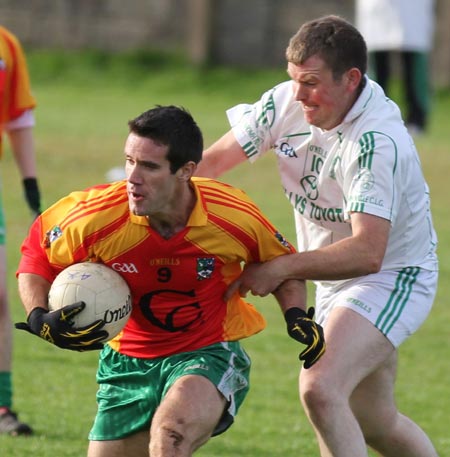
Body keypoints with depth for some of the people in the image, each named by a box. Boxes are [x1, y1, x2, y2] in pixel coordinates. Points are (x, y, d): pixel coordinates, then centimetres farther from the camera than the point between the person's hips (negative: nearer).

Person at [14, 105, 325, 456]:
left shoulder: (233, 215, -19)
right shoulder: (98, 215, -20)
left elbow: (283, 264, 3)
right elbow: (37, 256, -1)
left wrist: (297, 316, -13)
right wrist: (40, 319, -17)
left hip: (211, 354, -3)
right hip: (128, 361, 3)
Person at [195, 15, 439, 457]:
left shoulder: (377, 142, -31)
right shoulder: (284, 103, -10)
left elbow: (367, 252, -38)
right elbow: (212, 160, -3)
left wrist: (282, 267, -42)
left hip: (393, 276, -8)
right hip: (334, 280, 8)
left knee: (320, 388, -28)